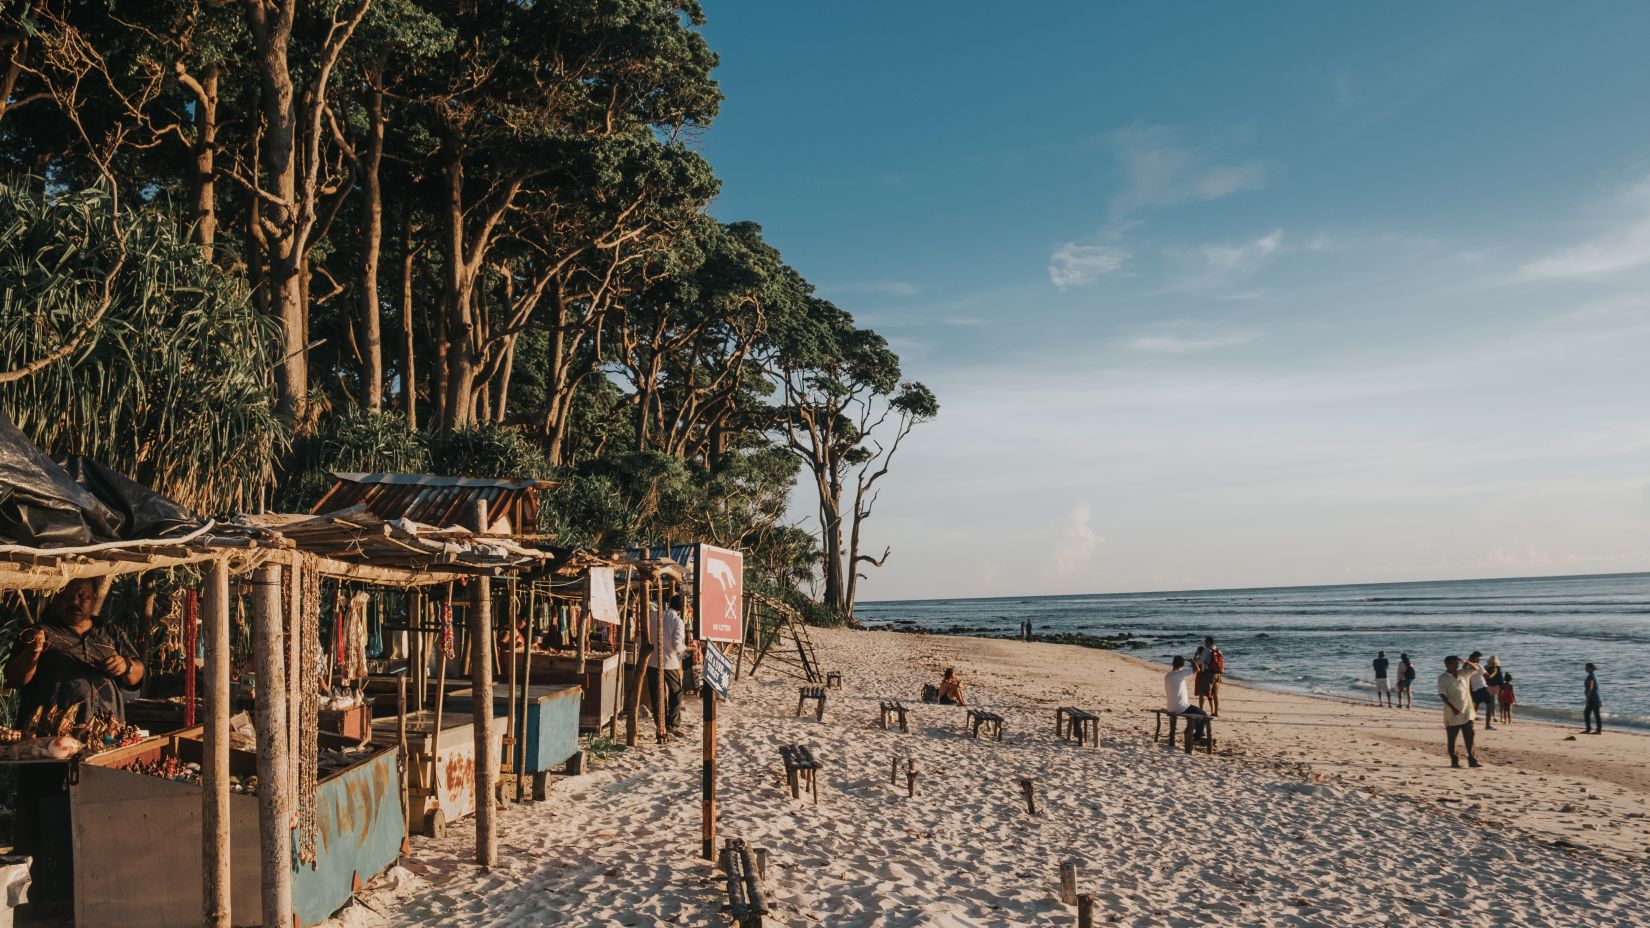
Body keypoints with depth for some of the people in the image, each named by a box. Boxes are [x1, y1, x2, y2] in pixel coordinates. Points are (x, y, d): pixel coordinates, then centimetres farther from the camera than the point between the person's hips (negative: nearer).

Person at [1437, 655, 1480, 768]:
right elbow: (1442, 695, -14)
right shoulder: (1443, 678, -7)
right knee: (1451, 738, 4)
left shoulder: (1462, 673, 9)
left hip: (1466, 712, 4)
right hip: (1452, 713, -4)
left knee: (1469, 737, 1)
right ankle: (1454, 761, 13)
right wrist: (1453, 707, -23)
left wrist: (1465, 662, -6)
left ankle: (1472, 759, 4)